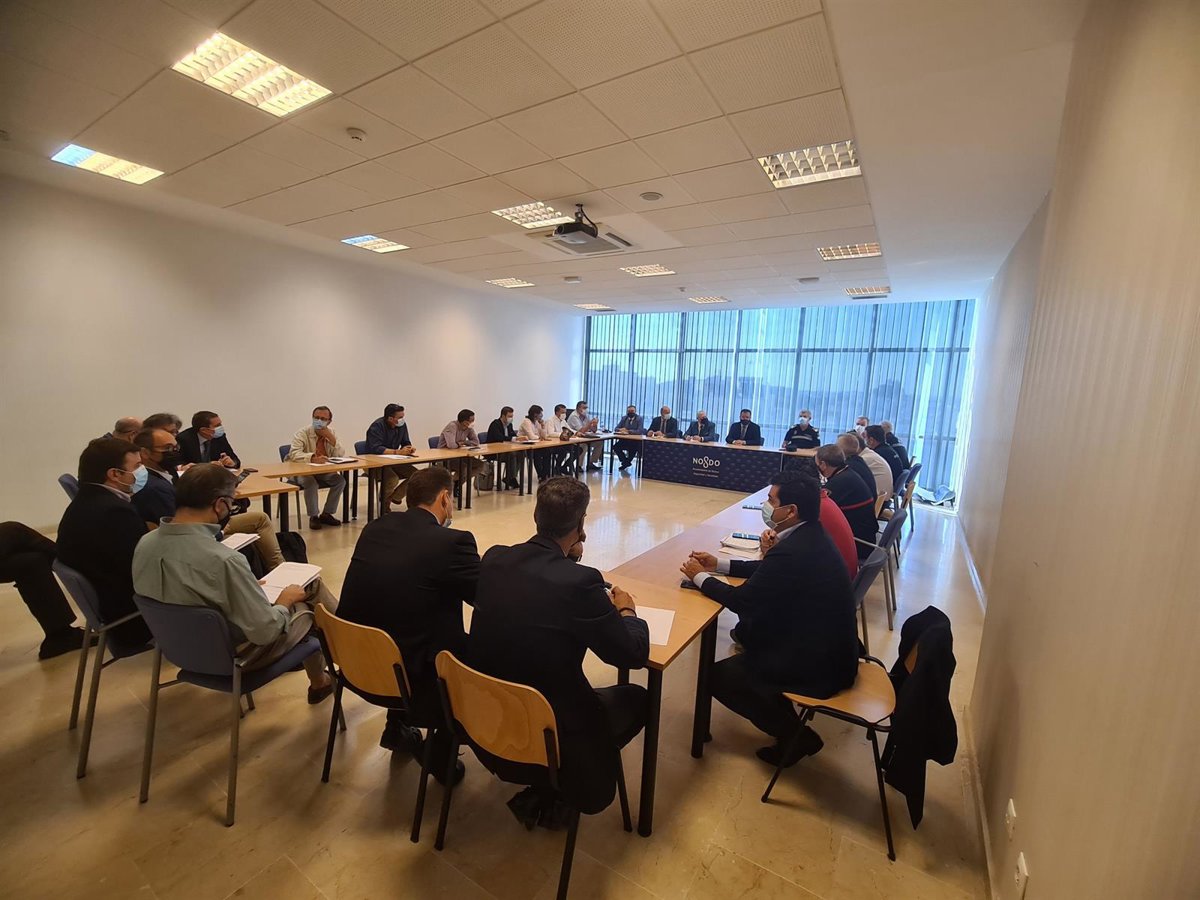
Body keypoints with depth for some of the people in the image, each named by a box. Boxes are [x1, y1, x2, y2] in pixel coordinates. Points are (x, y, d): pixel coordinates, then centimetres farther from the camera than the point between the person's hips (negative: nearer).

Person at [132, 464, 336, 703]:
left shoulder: (144, 544, -12)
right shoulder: (223, 560, -36)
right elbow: (265, 631, -26)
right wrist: (284, 602, -7)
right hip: (231, 656, -7)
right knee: (310, 586, 13)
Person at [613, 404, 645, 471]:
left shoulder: (639, 419, -5)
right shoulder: (624, 418, 9)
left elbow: (640, 431, -19)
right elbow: (616, 428, 7)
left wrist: (628, 431, -28)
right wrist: (620, 430, -18)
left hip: (636, 441, -4)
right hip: (625, 440, 5)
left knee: (633, 447, -35)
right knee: (615, 447, -20)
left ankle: (626, 462, -5)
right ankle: (625, 462, 2)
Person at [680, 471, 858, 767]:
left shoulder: (793, 551, -30)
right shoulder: (809, 536, -1)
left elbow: (742, 600, -21)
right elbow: (768, 571, 14)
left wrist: (700, 577, -6)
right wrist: (718, 564, 12)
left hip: (819, 665, -9)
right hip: (830, 645, 9)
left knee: (718, 677, 1)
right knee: (746, 631, 22)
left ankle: (795, 734, 11)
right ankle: (778, 705, 29)